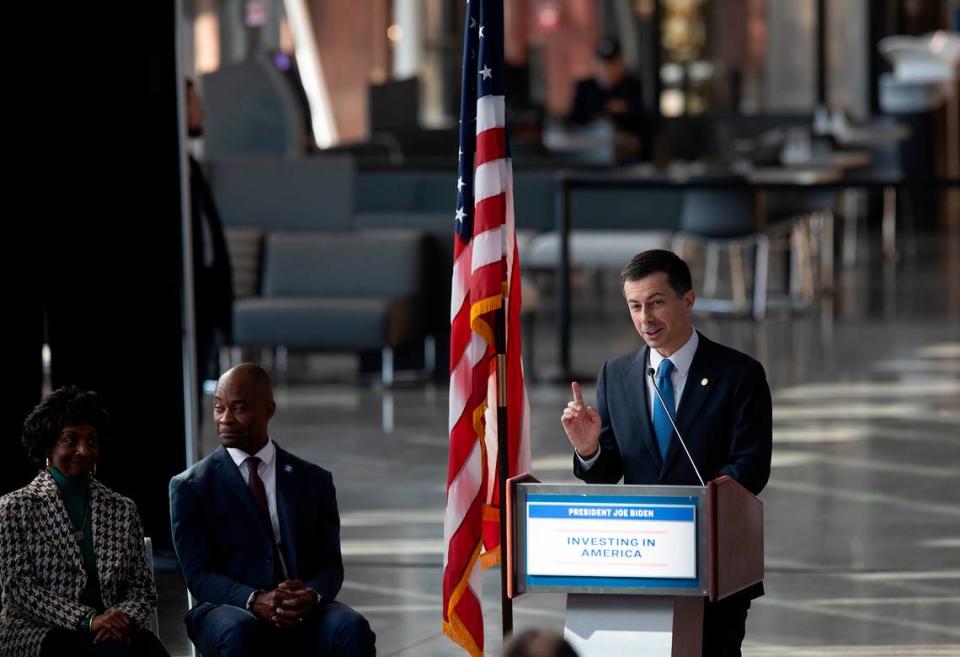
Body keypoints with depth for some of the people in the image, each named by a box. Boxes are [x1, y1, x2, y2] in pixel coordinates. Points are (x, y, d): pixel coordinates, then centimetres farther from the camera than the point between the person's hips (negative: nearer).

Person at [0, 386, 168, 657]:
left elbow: (143, 588, 13)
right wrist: (87, 620, -16)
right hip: (38, 633, -4)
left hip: (112, 631, 4)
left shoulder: (122, 509, 17)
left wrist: (124, 618, -12)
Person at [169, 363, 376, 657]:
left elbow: (329, 564, 8)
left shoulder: (313, 480, 12)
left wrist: (312, 596, -18)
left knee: (353, 629, -31)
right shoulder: (191, 487, 5)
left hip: (303, 614, 2)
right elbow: (199, 576, -2)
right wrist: (254, 600, -23)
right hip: (230, 610, -2)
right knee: (239, 631, -38)